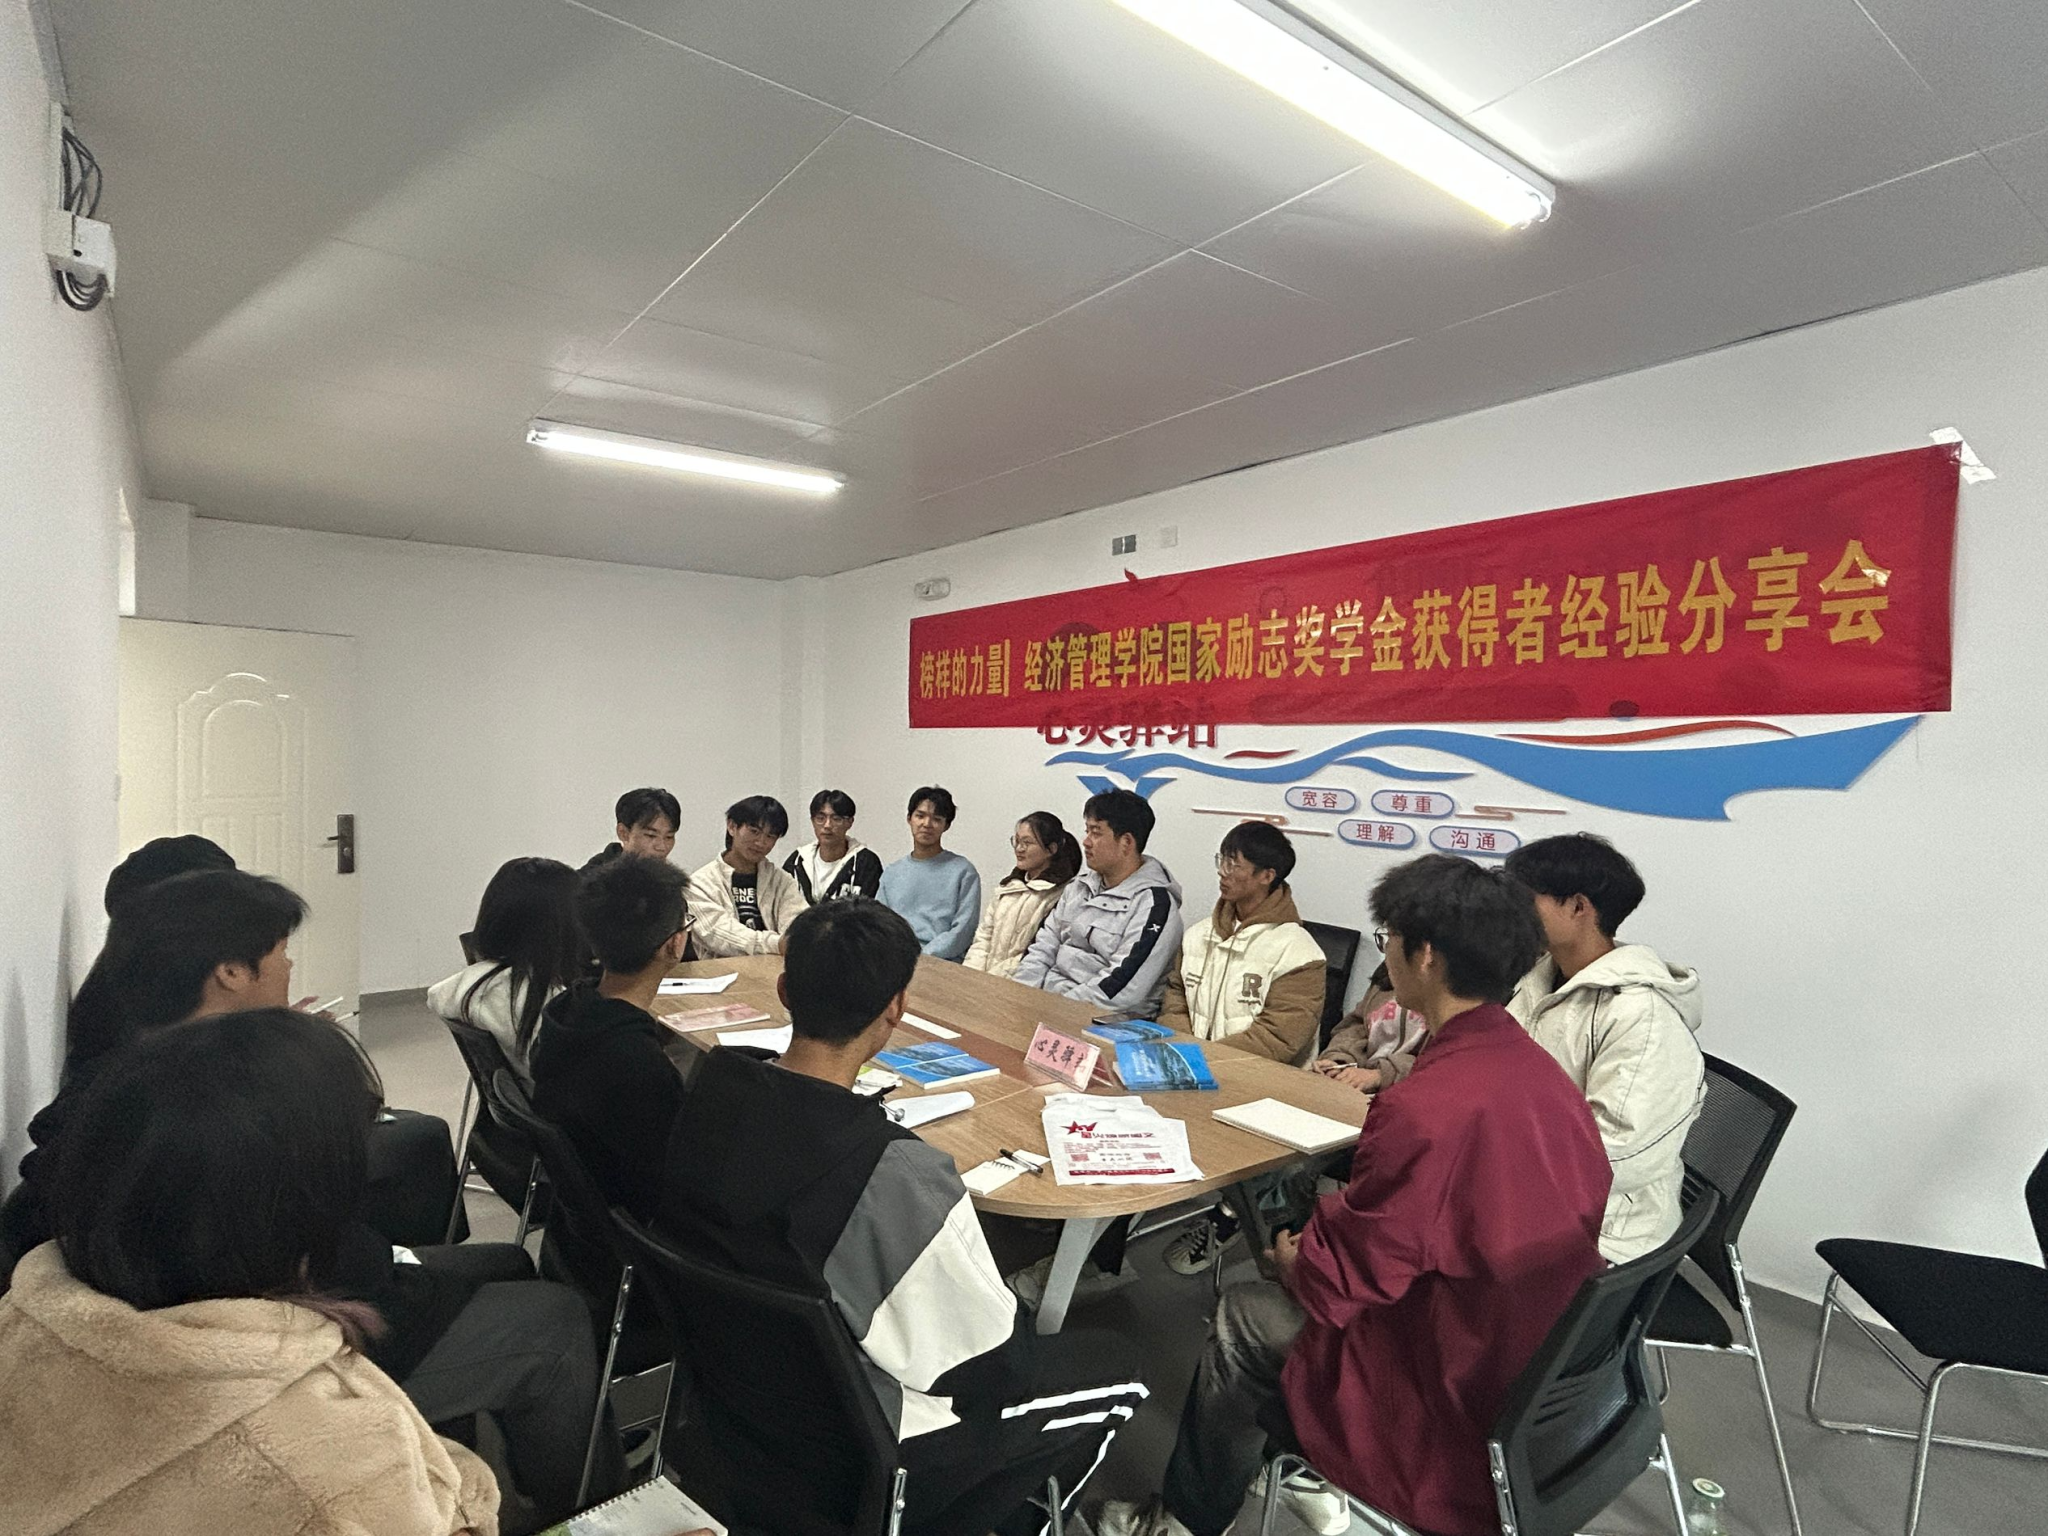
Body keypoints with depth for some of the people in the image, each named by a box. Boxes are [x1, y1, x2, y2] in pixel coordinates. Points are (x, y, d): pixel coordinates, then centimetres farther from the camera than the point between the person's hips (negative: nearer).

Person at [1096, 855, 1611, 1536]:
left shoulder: (1426, 1109, -30)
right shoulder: (1542, 1071, -4)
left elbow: (1334, 1284, -19)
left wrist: (1290, 1258, 3)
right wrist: (1340, 1219, 8)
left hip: (1464, 1415, -7)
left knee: (1242, 1320, 9)